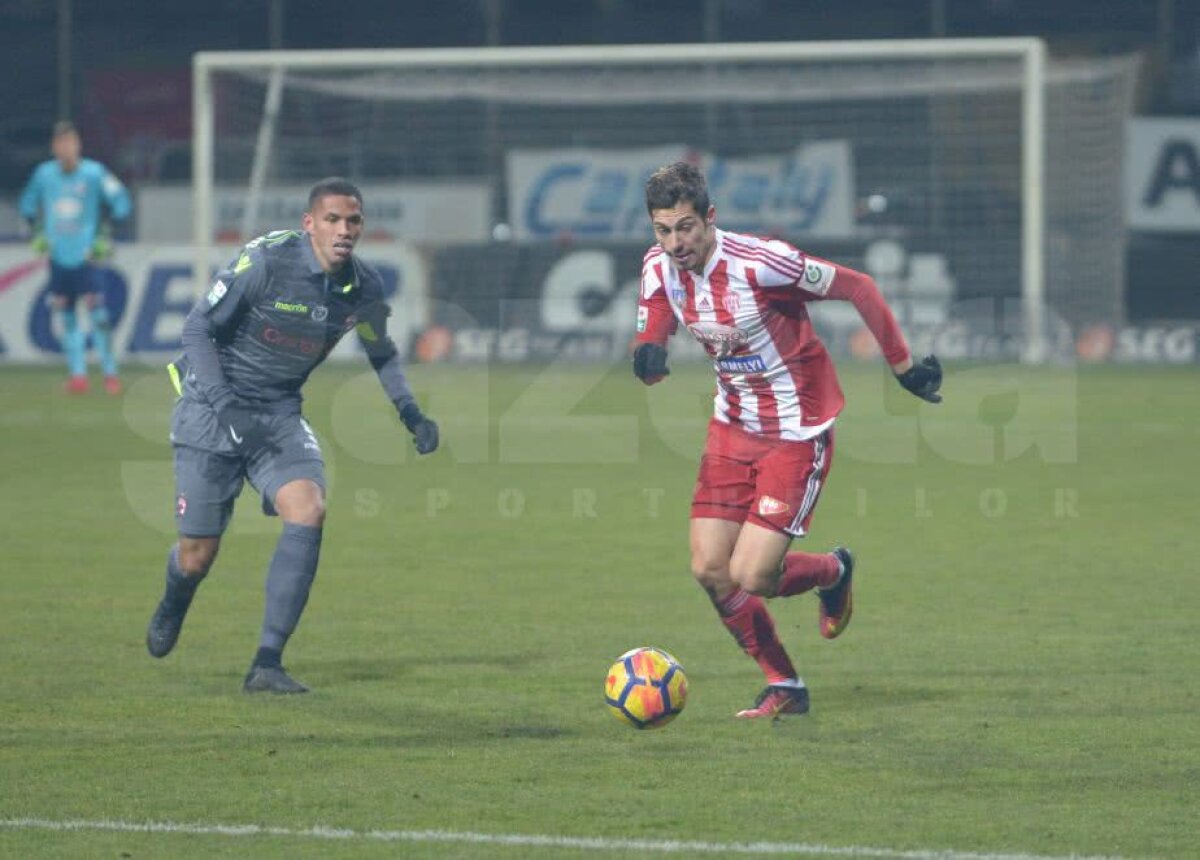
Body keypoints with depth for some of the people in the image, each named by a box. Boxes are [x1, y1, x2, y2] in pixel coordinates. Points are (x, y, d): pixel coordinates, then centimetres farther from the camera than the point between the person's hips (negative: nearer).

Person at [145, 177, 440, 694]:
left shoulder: (363, 288, -5)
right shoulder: (266, 261, -21)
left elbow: (382, 355, 16)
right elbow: (198, 327, -16)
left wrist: (409, 412, 0)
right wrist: (228, 409, -25)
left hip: (279, 412, 4)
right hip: (211, 405, -4)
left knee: (308, 512, -23)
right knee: (197, 556, -2)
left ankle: (267, 664, -18)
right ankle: (173, 604, 39)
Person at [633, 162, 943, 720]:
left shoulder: (759, 263, -25)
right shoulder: (660, 269, -6)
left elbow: (858, 288, -15)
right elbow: (649, 342, 0)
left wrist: (902, 365, -8)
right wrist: (648, 356, -26)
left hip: (797, 435, -6)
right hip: (732, 428, 6)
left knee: (749, 576, -13)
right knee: (708, 568, -2)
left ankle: (833, 571, 22)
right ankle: (784, 688, 17)